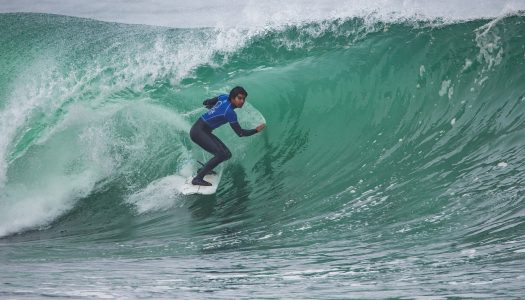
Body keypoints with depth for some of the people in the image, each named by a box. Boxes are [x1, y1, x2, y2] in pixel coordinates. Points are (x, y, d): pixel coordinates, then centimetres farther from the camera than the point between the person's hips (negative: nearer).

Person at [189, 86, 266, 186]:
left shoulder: (224, 98, 0)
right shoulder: (229, 112, -22)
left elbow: (206, 103, 12)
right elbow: (240, 133, -18)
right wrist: (256, 130, -10)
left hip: (205, 132, 10)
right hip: (197, 131, -10)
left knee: (227, 154, 6)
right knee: (221, 154, -24)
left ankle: (204, 169, 21)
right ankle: (197, 179, -20)